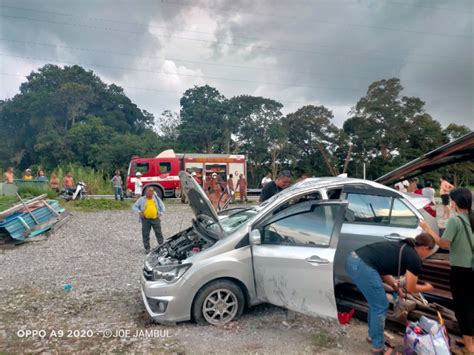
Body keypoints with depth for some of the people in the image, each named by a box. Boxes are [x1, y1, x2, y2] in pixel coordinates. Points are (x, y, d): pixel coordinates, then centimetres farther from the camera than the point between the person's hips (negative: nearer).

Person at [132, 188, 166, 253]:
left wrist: (161, 213, 0)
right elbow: (134, 206, 6)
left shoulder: (157, 198, 8)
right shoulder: (141, 199, 4)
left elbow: (162, 206, 15)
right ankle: (147, 248, 15)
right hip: (145, 219, -1)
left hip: (155, 218, 1)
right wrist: (139, 212, -10)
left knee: (158, 233, 4)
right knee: (145, 234, 2)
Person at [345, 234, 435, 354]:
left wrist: (396, 286, 24)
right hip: (363, 266, -9)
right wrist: (426, 287, 30)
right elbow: (411, 289, 12)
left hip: (353, 259, 9)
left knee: (375, 303, 26)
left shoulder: (402, 248, 26)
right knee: (380, 307, 8)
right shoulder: (415, 259, 3)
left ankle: (372, 335, 42)